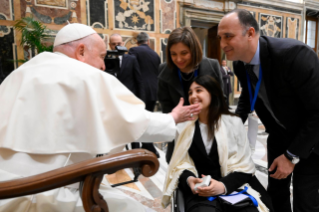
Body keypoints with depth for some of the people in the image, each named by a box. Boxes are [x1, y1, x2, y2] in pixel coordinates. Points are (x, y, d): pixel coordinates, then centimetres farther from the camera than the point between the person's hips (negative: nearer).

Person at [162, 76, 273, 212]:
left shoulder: (233, 122, 4)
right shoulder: (185, 127, 10)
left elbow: (243, 165, 1)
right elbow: (181, 163, 7)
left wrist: (224, 185, -15)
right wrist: (189, 179, -14)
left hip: (233, 187, 1)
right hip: (200, 191, 0)